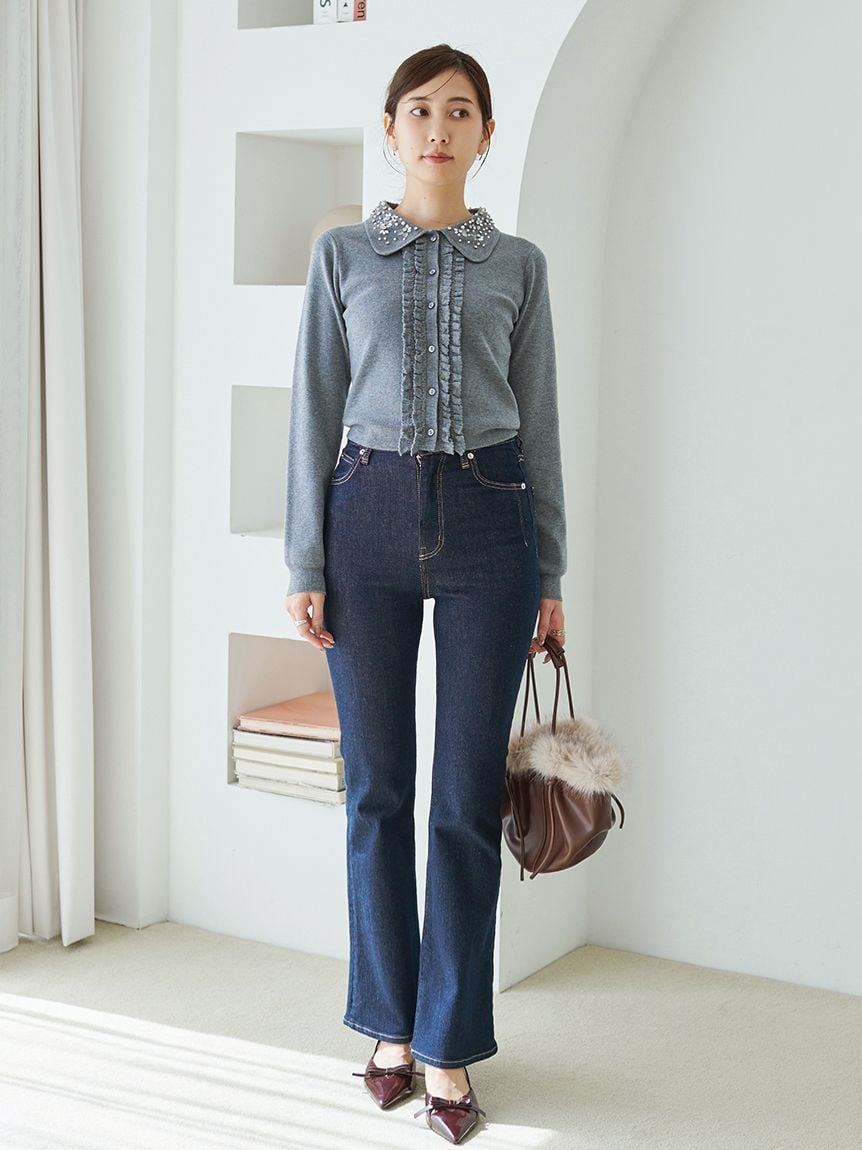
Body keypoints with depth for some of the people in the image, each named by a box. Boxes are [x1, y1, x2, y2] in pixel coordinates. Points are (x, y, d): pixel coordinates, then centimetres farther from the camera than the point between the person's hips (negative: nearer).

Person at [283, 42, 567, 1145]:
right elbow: (314, 413, 5)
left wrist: (550, 576, 5)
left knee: (468, 796, 1)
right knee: (377, 790, 5)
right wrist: (305, 565, -2)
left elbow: (539, 423, 8)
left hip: (488, 518, 0)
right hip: (370, 514, 0)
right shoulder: (342, 254, 8)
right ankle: (391, 1023, 21)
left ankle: (449, 1044, 12)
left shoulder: (517, 265, 9)